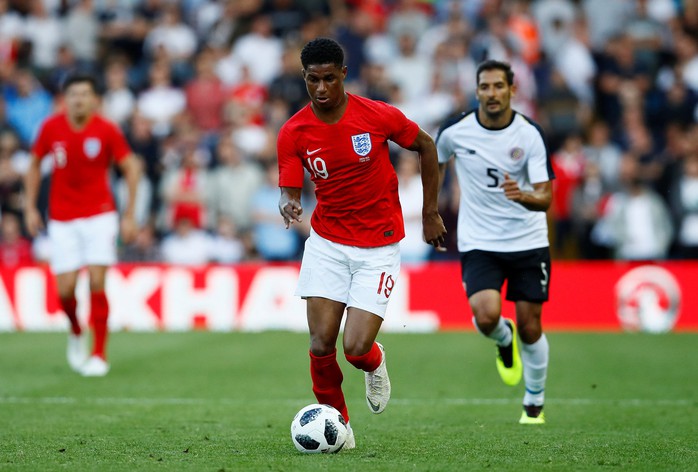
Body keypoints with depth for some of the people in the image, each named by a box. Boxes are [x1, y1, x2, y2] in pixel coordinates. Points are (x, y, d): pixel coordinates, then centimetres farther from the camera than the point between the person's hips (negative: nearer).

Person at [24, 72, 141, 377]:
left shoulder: (106, 130, -10)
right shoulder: (51, 127, -5)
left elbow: (130, 168, -1)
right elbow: (35, 164, 10)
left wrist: (129, 215, -3)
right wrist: (30, 208, 6)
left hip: (99, 216, -2)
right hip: (62, 219, 2)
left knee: (96, 283, -12)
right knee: (65, 289, -6)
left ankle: (99, 354, -1)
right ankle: (76, 332, 27)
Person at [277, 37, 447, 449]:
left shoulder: (378, 116, -12)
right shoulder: (293, 133, -7)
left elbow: (426, 146, 4)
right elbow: (290, 191, -6)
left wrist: (431, 213, 6)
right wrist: (288, 207, -31)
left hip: (379, 246, -2)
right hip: (327, 242, 2)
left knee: (356, 347, -12)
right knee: (321, 344, -8)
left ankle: (375, 363, 26)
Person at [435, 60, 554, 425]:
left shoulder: (529, 134, -12)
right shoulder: (455, 131, -8)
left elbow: (545, 197, -15)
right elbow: (435, 162, 15)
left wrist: (523, 196, -37)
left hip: (527, 241, 0)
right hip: (478, 243, 0)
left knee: (530, 327, 3)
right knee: (486, 316, -22)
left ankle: (535, 403, 26)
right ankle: (505, 341, 17)